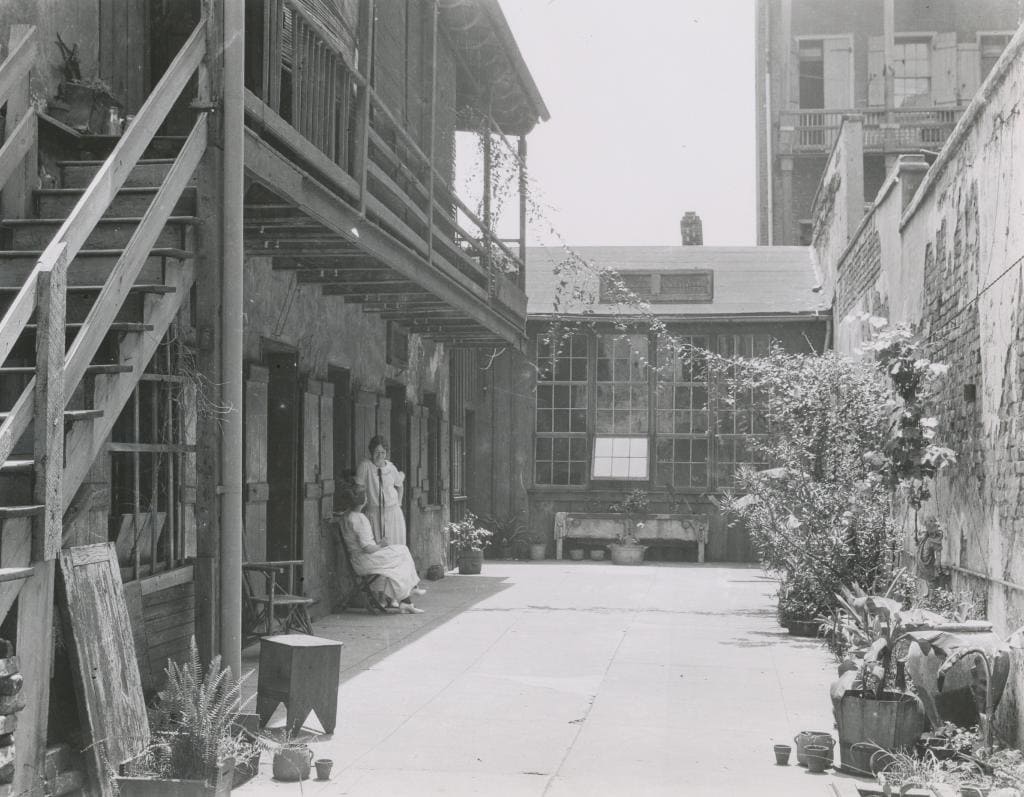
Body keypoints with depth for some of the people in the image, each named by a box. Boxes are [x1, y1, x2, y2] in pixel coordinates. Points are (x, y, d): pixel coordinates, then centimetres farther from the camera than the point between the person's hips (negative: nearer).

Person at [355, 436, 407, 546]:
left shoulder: (391, 467, 2)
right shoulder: (365, 466, -7)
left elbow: (399, 485, 20)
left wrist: (398, 504, 14)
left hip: (393, 512, 2)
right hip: (373, 513, -2)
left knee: (395, 547, 1)